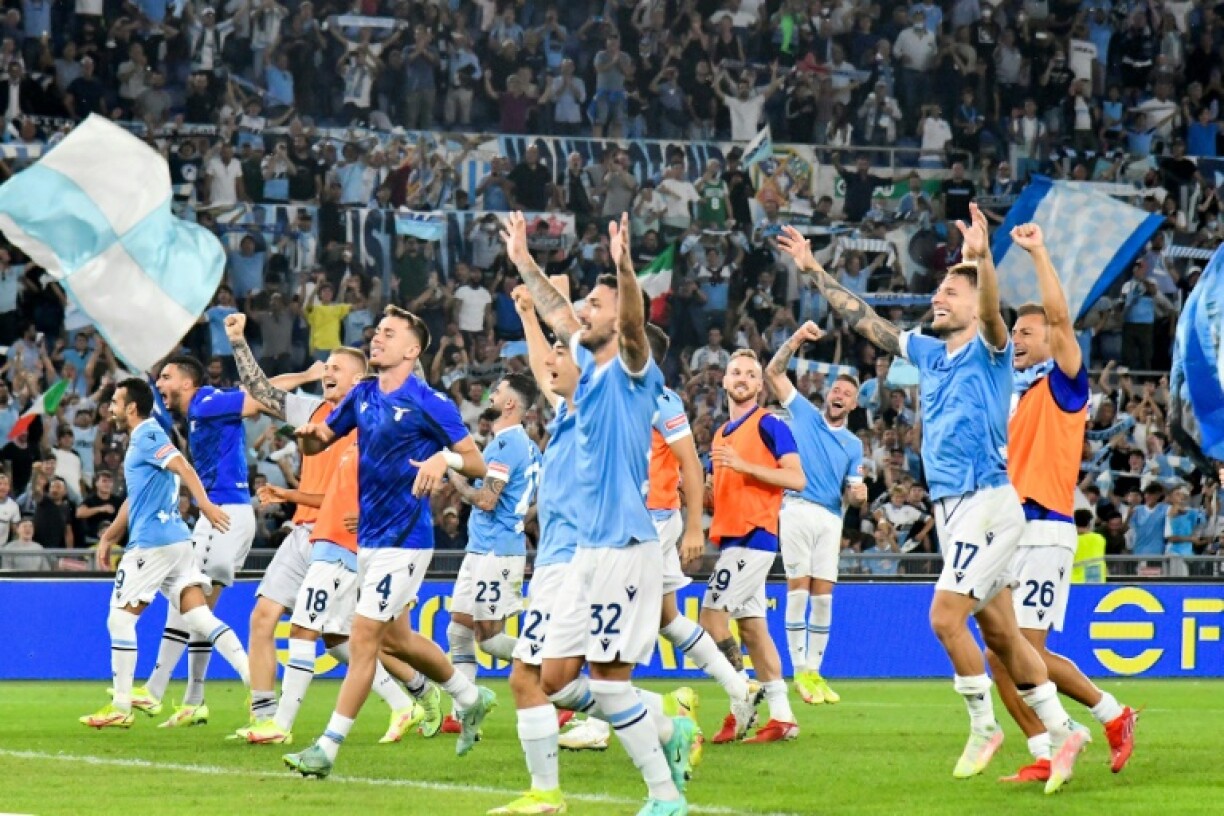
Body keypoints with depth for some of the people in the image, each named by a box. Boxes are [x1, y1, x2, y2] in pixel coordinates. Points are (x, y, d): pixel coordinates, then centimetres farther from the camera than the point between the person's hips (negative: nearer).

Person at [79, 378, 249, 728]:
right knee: (200, 618, 0)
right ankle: (257, 682, -14)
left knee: (120, 619, 1)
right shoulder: (140, 440, 22)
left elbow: (183, 467, -24)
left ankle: (120, 708, 5)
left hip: (152, 542, -9)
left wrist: (204, 504, -39)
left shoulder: (148, 436, -8)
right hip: (176, 539, 9)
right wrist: (108, 538, 35)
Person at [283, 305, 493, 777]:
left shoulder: (429, 403, -12)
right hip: (368, 538, 8)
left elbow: (477, 463, -9)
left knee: (364, 638, -10)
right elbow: (317, 444, 15)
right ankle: (471, 698, 39)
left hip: (404, 540, -8)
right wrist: (309, 434, -8)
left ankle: (328, 748, -7)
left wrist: (445, 458, -30)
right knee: (395, 638, 19)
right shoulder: (362, 395, 8)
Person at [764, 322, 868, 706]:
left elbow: (851, 494, 15)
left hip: (831, 517, 3)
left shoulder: (853, 445, 17)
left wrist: (858, 494, -9)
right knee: (799, 588, -8)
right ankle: (799, 671, -8)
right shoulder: (804, 413, 11)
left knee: (823, 594, -1)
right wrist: (797, 339, -3)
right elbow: (773, 372, 6)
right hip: (798, 508, -3)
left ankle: (814, 670, 4)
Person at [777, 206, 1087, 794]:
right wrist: (814, 270, 22)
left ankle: (984, 727, 1)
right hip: (949, 509, 8)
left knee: (946, 617, -14)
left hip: (986, 504, -8)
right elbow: (864, 320, 22)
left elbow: (992, 313, -28)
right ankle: (1062, 732, 15)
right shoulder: (928, 353, 14)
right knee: (998, 631, 9)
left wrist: (982, 259, -46)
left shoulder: (987, 351, -6)